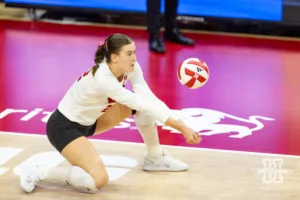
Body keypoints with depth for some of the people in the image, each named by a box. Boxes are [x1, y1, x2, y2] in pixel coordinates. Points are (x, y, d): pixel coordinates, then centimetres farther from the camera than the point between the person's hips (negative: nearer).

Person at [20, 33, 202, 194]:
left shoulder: (130, 67, -12)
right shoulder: (103, 79, -34)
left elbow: (149, 99, -19)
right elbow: (145, 105, -33)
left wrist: (180, 125, -31)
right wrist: (182, 128, -30)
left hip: (88, 120, 9)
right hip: (63, 126, -9)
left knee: (141, 104, -3)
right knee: (98, 180, -26)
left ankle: (155, 158, 14)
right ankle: (39, 174, -9)